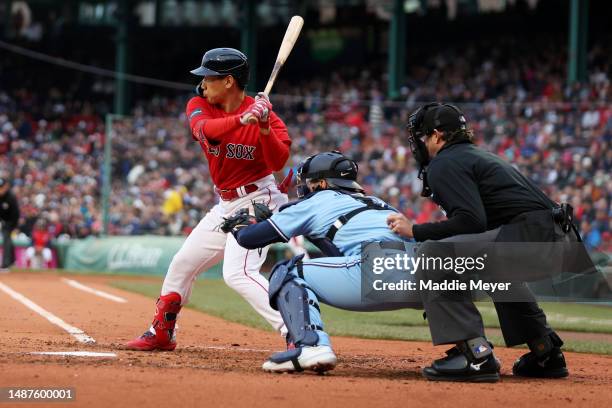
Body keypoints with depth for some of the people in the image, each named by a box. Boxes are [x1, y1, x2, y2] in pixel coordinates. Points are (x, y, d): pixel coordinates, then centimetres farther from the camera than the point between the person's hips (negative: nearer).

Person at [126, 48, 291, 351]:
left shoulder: (263, 113, -14)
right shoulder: (199, 105, -2)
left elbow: (279, 161, -25)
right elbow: (204, 129, -26)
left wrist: (264, 127, -39)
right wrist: (242, 118, -42)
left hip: (257, 201, -7)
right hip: (226, 204, 8)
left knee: (238, 273, -25)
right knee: (182, 264, 17)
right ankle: (161, 333, 36)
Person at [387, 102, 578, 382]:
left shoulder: (445, 163, 1)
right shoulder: (478, 156, 31)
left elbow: (471, 221, -13)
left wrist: (415, 231, -3)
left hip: (527, 235, -10)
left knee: (431, 253, -16)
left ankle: (476, 355, -22)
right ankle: (547, 352, 34)